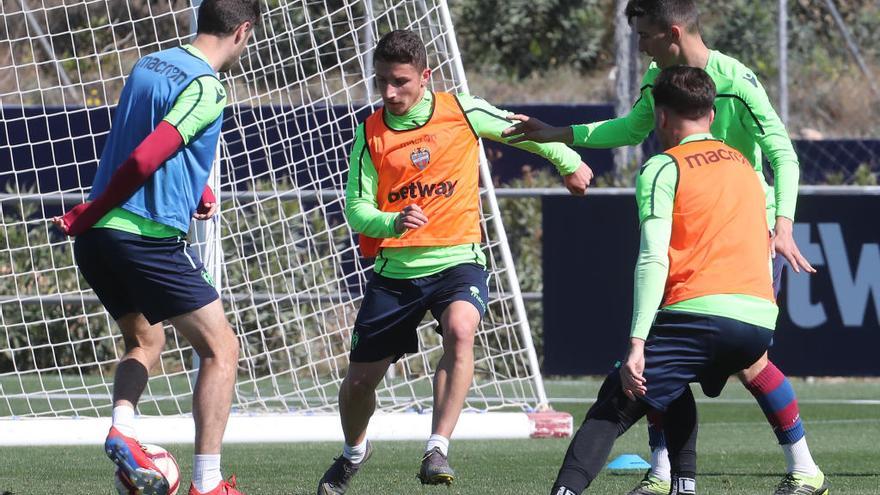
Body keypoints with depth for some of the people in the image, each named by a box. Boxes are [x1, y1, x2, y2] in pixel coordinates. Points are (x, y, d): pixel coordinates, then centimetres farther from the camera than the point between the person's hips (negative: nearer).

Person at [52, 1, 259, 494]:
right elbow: (145, 158, -20)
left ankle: (123, 429, 1)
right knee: (221, 348, 2)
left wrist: (202, 192, 20)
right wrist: (88, 216, -10)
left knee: (145, 341, 27)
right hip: (150, 239, -8)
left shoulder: (149, 65, 13)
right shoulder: (206, 88, -13)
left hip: (99, 238, 8)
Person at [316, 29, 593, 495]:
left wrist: (569, 162, 25)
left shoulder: (462, 111, -5)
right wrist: (393, 223, -26)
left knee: (460, 330, -35)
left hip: (457, 259, -2)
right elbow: (357, 209, -4)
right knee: (359, 379, 8)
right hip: (395, 269, 2)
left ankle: (437, 452, -33)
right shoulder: (370, 133, -2)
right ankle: (353, 452, 41)